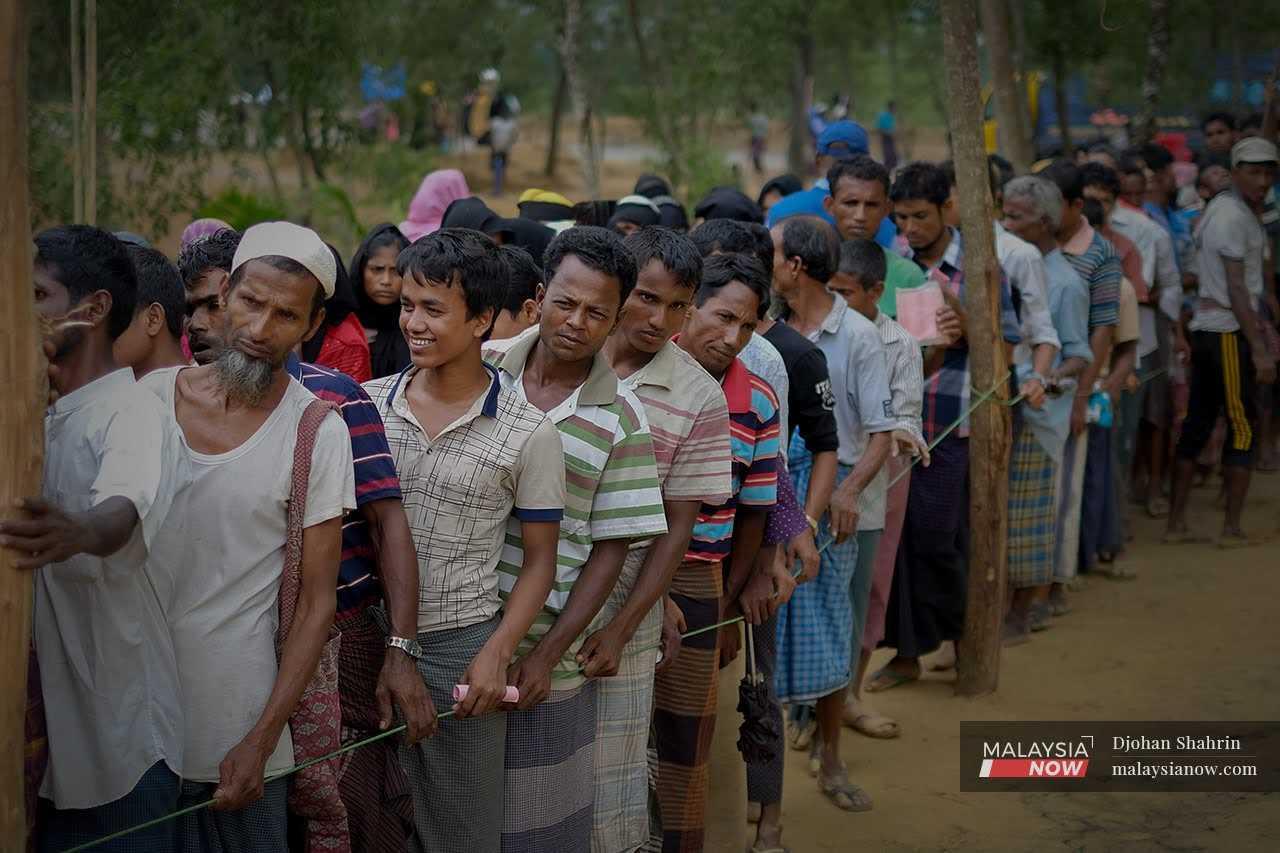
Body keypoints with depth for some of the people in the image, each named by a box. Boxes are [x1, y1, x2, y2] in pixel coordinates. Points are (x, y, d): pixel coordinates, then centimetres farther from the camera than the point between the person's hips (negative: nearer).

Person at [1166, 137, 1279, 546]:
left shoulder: (1218, 209, 17)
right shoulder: (1235, 216, -13)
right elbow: (1236, 289, -17)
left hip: (1204, 328, 9)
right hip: (1229, 332, -9)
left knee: (1196, 425, 9)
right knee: (1241, 427, -3)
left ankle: (1176, 523, 12)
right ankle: (1232, 528, 0)